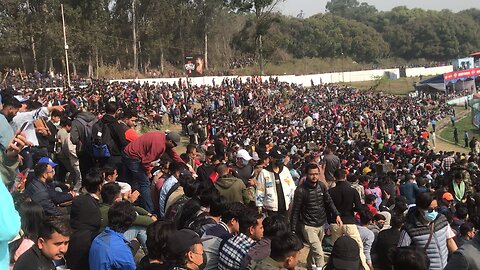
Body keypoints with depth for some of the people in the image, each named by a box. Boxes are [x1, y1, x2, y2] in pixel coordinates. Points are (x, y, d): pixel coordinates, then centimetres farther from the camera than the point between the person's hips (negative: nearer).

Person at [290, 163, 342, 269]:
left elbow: (329, 202, 5)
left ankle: (310, 265, 46)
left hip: (321, 224, 6)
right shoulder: (301, 190, -16)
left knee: (314, 249, 22)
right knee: (319, 252, -12)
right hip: (308, 226, -6)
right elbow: (295, 210, -13)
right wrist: (293, 229, -12)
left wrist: (337, 215, -9)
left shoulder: (322, 186, 0)